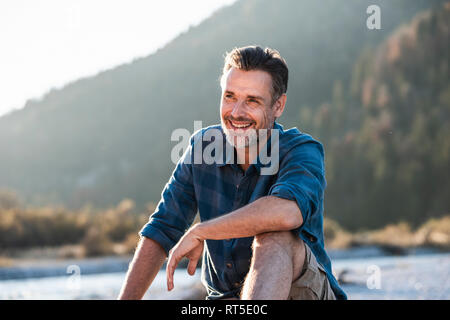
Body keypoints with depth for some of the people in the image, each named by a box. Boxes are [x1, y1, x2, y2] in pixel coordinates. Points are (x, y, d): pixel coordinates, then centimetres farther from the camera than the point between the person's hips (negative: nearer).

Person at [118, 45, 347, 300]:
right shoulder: (203, 145, 0)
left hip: (304, 290, -4)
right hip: (228, 297, 4)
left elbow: (287, 212, -38)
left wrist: (198, 232, -28)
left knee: (275, 236, -35)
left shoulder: (303, 151, -15)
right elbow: (161, 231, 2)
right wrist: (126, 299, -7)